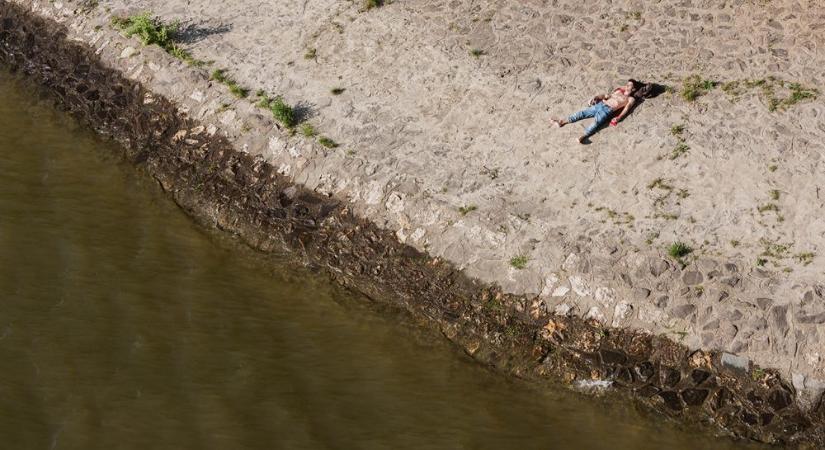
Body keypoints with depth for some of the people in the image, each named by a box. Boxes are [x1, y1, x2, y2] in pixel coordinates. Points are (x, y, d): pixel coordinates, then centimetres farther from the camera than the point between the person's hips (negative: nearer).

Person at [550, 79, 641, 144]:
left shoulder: (631, 99, 9)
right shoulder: (619, 91, 28)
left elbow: (626, 110, -5)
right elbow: (606, 96, 27)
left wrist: (618, 118, -23)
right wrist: (597, 97, 8)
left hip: (608, 110, -7)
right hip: (600, 105, 7)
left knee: (597, 122, -33)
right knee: (582, 113, -8)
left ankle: (584, 136, -56)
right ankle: (562, 122, -10)